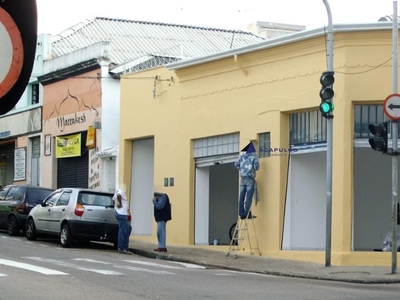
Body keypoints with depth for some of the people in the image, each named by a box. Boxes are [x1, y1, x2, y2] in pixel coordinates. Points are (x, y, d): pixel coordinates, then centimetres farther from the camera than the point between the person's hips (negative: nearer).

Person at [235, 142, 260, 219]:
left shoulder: (242, 155, 9)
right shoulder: (254, 156, -3)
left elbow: (236, 164, 10)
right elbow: (256, 166, -9)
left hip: (242, 178, 4)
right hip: (250, 178, -4)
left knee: (241, 196, 4)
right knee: (249, 196, -5)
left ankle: (242, 214, 3)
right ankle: (247, 213, -11)